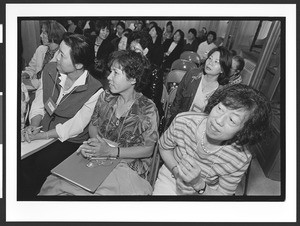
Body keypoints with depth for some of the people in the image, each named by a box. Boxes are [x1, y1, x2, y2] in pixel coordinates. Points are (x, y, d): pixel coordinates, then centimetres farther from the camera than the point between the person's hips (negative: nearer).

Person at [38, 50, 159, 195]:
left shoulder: (147, 109, -13)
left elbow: (148, 149, -10)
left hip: (128, 166, -3)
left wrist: (110, 151, -18)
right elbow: (93, 125, 13)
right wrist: (94, 142, -10)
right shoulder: (106, 97, 1)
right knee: (52, 183, -14)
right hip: (97, 157, 3)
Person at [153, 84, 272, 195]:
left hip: (206, 191, 1)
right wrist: (177, 171, -19)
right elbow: (164, 147, -4)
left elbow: (223, 193, -11)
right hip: (170, 178, 0)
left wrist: (198, 184, -29)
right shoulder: (183, 122, -23)